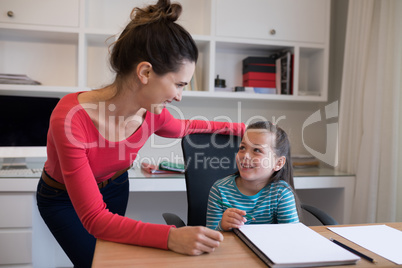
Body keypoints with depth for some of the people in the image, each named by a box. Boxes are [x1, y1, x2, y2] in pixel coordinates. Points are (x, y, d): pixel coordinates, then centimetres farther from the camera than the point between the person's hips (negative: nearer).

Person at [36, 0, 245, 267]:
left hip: (114, 188, 4)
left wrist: (238, 128, 2)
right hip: (63, 200, -3)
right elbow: (95, 219, -38)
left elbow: (183, 127, 2)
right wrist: (170, 237, -50)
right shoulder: (70, 119, -40)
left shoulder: (153, 113, -24)